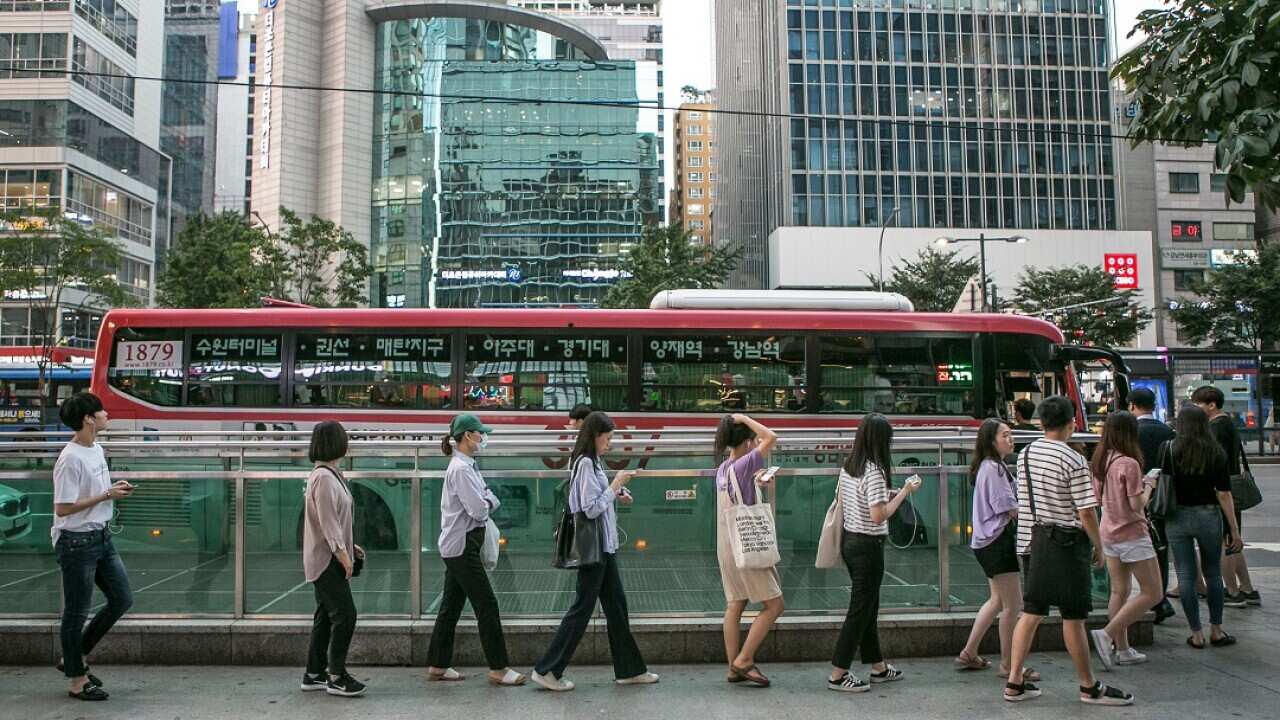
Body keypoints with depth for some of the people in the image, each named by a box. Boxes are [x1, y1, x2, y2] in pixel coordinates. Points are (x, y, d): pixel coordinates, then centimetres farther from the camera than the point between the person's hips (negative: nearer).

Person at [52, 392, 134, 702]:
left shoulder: (97, 449, 8)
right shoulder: (70, 459, -21)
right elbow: (63, 508, -22)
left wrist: (115, 488, 2)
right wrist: (107, 495, -19)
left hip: (101, 536, 9)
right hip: (77, 542, -9)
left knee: (122, 599, 12)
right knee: (77, 613, 4)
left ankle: (74, 659, 26)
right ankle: (77, 679, 18)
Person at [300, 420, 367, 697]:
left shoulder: (328, 474, 14)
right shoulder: (324, 477, -18)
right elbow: (327, 521, -22)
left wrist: (349, 546, 18)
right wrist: (342, 553, -22)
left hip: (327, 558, 10)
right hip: (327, 559, -10)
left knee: (326, 616, 14)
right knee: (345, 614, -9)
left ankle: (314, 674, 21)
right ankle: (336, 677, -2)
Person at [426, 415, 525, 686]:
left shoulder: (467, 466, 15)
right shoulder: (460, 469, -17)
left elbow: (490, 501, 15)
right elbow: (479, 509, -21)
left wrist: (486, 500, -6)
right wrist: (488, 500, -3)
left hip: (458, 547, 10)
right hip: (462, 545, -10)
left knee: (451, 605, 13)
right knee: (486, 605, -6)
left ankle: (437, 665, 20)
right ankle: (498, 668, -1)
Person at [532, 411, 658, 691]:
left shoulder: (592, 462, 13)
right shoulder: (586, 463, -17)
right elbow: (591, 509, -21)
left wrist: (616, 494, 6)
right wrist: (615, 485, -15)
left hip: (604, 545, 10)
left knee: (616, 605, 13)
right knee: (583, 607, -3)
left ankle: (629, 669, 22)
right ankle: (547, 671, 5)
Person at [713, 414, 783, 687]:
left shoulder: (723, 468, 8)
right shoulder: (743, 466, -17)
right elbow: (771, 438, -22)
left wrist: (757, 481, 17)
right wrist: (744, 419, -13)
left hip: (727, 547, 9)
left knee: (735, 606, 11)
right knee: (774, 605, -1)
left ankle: (734, 667, 15)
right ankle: (744, 660, -1)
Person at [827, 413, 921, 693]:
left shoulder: (847, 466, 5)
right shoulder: (874, 471, -19)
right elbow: (878, 516, -24)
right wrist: (904, 493, -14)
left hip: (849, 541, 9)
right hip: (868, 545, -9)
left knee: (868, 607, 18)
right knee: (860, 610, 0)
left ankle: (878, 667, 30)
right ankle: (838, 675, 4)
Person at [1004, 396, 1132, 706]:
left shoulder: (1026, 455, 4)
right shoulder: (1074, 461, -16)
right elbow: (1086, 512, -15)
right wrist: (1099, 547, -3)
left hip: (1038, 538, 6)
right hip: (1068, 542, -6)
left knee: (1031, 612, 10)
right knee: (1073, 618, 4)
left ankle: (1014, 682, 12)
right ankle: (1089, 687, 18)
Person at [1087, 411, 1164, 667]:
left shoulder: (1100, 461, 4)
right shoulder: (1129, 463, -20)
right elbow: (1137, 504, -20)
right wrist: (1148, 485, -2)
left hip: (1109, 533, 8)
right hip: (1132, 534, -8)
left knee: (1119, 592, 14)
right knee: (1152, 593, 2)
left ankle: (1122, 649, 19)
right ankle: (1107, 634, -6)